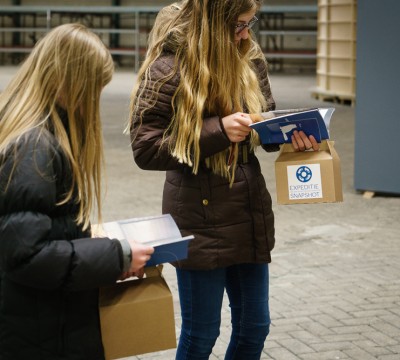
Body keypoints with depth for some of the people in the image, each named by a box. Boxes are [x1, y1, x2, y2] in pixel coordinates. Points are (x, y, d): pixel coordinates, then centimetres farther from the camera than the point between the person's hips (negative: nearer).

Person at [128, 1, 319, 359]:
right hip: (202, 218, -6)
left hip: (251, 214, 6)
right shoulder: (168, 69, -14)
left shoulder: (250, 59, 5)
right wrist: (217, 131, -24)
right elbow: (145, 149, -16)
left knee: (255, 327, 15)